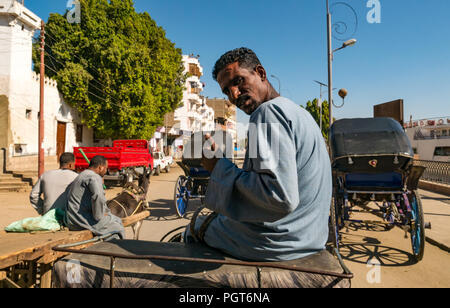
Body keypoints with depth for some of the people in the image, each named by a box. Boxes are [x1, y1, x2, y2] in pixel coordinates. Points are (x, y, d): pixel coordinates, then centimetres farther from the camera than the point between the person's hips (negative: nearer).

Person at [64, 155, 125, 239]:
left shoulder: (83, 175, 18)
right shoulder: (94, 177, -15)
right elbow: (98, 197, -33)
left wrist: (105, 211, 17)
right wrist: (98, 215, -19)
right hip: (83, 220, -10)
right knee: (117, 225, 0)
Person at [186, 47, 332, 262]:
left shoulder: (269, 111, -21)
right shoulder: (298, 111, 10)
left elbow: (281, 198, -32)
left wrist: (220, 167, -21)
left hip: (276, 241, -9)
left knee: (196, 227, 16)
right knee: (219, 217, 31)